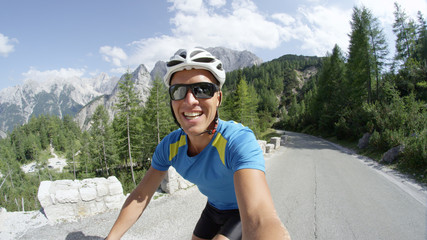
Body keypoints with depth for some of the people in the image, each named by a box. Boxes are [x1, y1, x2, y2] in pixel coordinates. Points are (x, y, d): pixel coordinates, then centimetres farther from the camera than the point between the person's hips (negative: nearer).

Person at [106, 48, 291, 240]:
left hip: (244, 211, -5)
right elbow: (141, 195, -7)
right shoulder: (170, 145, -19)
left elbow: (262, 222, -54)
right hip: (213, 208, 5)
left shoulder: (239, 140, -39)